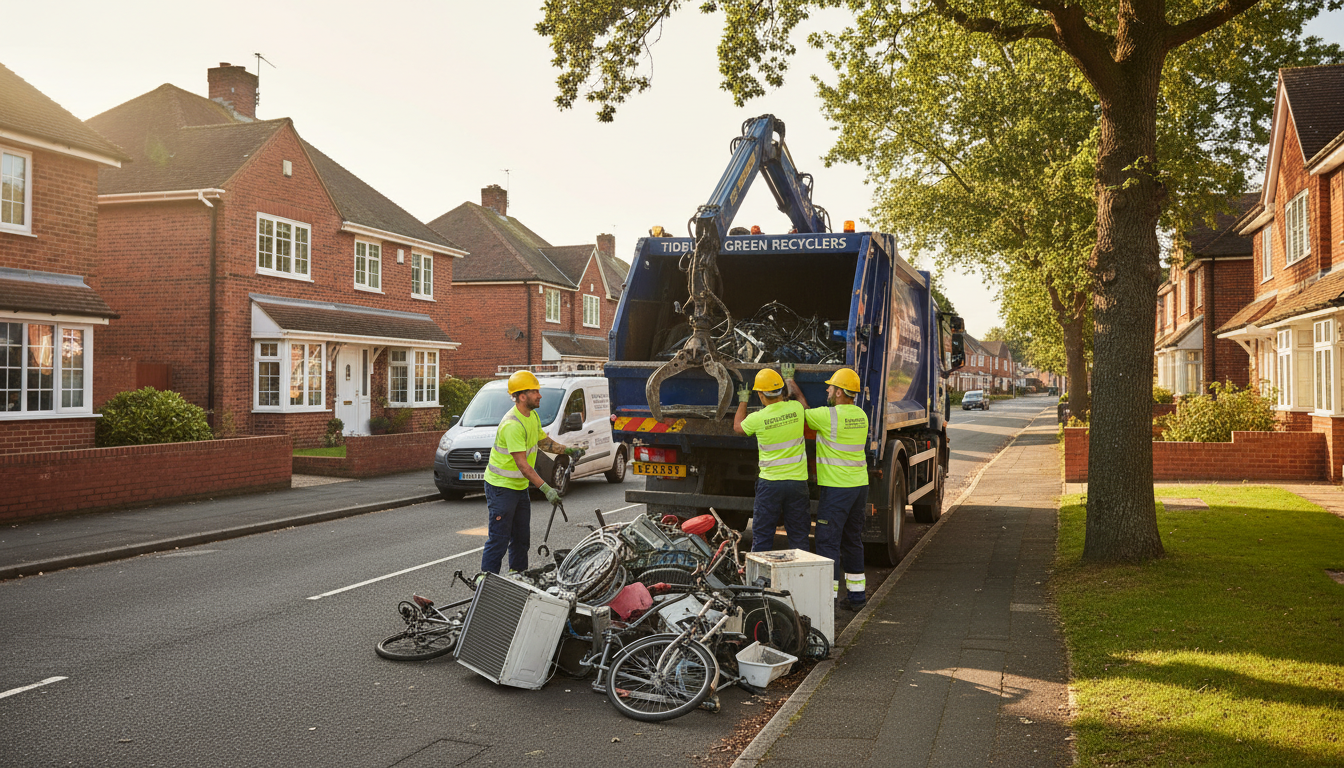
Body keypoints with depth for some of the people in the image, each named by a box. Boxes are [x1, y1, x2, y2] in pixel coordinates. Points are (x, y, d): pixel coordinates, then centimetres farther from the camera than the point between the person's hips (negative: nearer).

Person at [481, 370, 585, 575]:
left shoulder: (533, 416, 5)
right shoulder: (512, 424, -26)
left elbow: (543, 441, 21)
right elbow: (522, 464, -28)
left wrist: (567, 450, 5)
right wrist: (546, 489, -31)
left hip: (520, 486, 9)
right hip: (501, 486, -9)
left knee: (522, 537, 15)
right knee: (499, 538, -7)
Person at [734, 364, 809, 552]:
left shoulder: (758, 418, -11)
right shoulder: (796, 408, -4)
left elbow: (737, 427, 14)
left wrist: (743, 401, 28)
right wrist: (790, 378, 36)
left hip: (769, 482, -2)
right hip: (797, 481, 2)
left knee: (762, 537, 7)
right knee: (799, 538, 10)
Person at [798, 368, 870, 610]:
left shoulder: (828, 415, -16)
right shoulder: (860, 415, 8)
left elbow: (802, 414, 2)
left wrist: (793, 386, 18)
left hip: (837, 488, -8)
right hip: (860, 484, 8)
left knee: (828, 542, -3)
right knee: (853, 540, 16)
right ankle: (857, 595, 23)